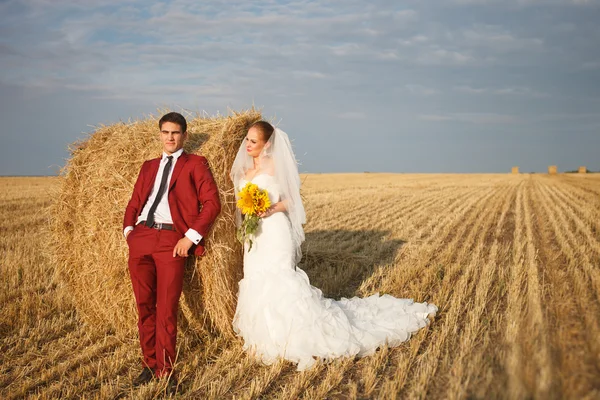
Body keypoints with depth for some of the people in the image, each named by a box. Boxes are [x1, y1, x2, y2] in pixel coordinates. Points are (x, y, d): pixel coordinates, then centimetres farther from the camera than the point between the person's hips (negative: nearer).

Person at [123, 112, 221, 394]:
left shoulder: (195, 164, 7)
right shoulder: (149, 166, 23)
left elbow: (212, 203, -3)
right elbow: (134, 202, 22)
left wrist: (192, 236, -11)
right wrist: (128, 228, 4)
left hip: (172, 240, -5)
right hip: (140, 238, 5)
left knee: (167, 309, -5)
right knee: (144, 306, 8)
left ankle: (165, 370, 6)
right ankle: (150, 364, 19)